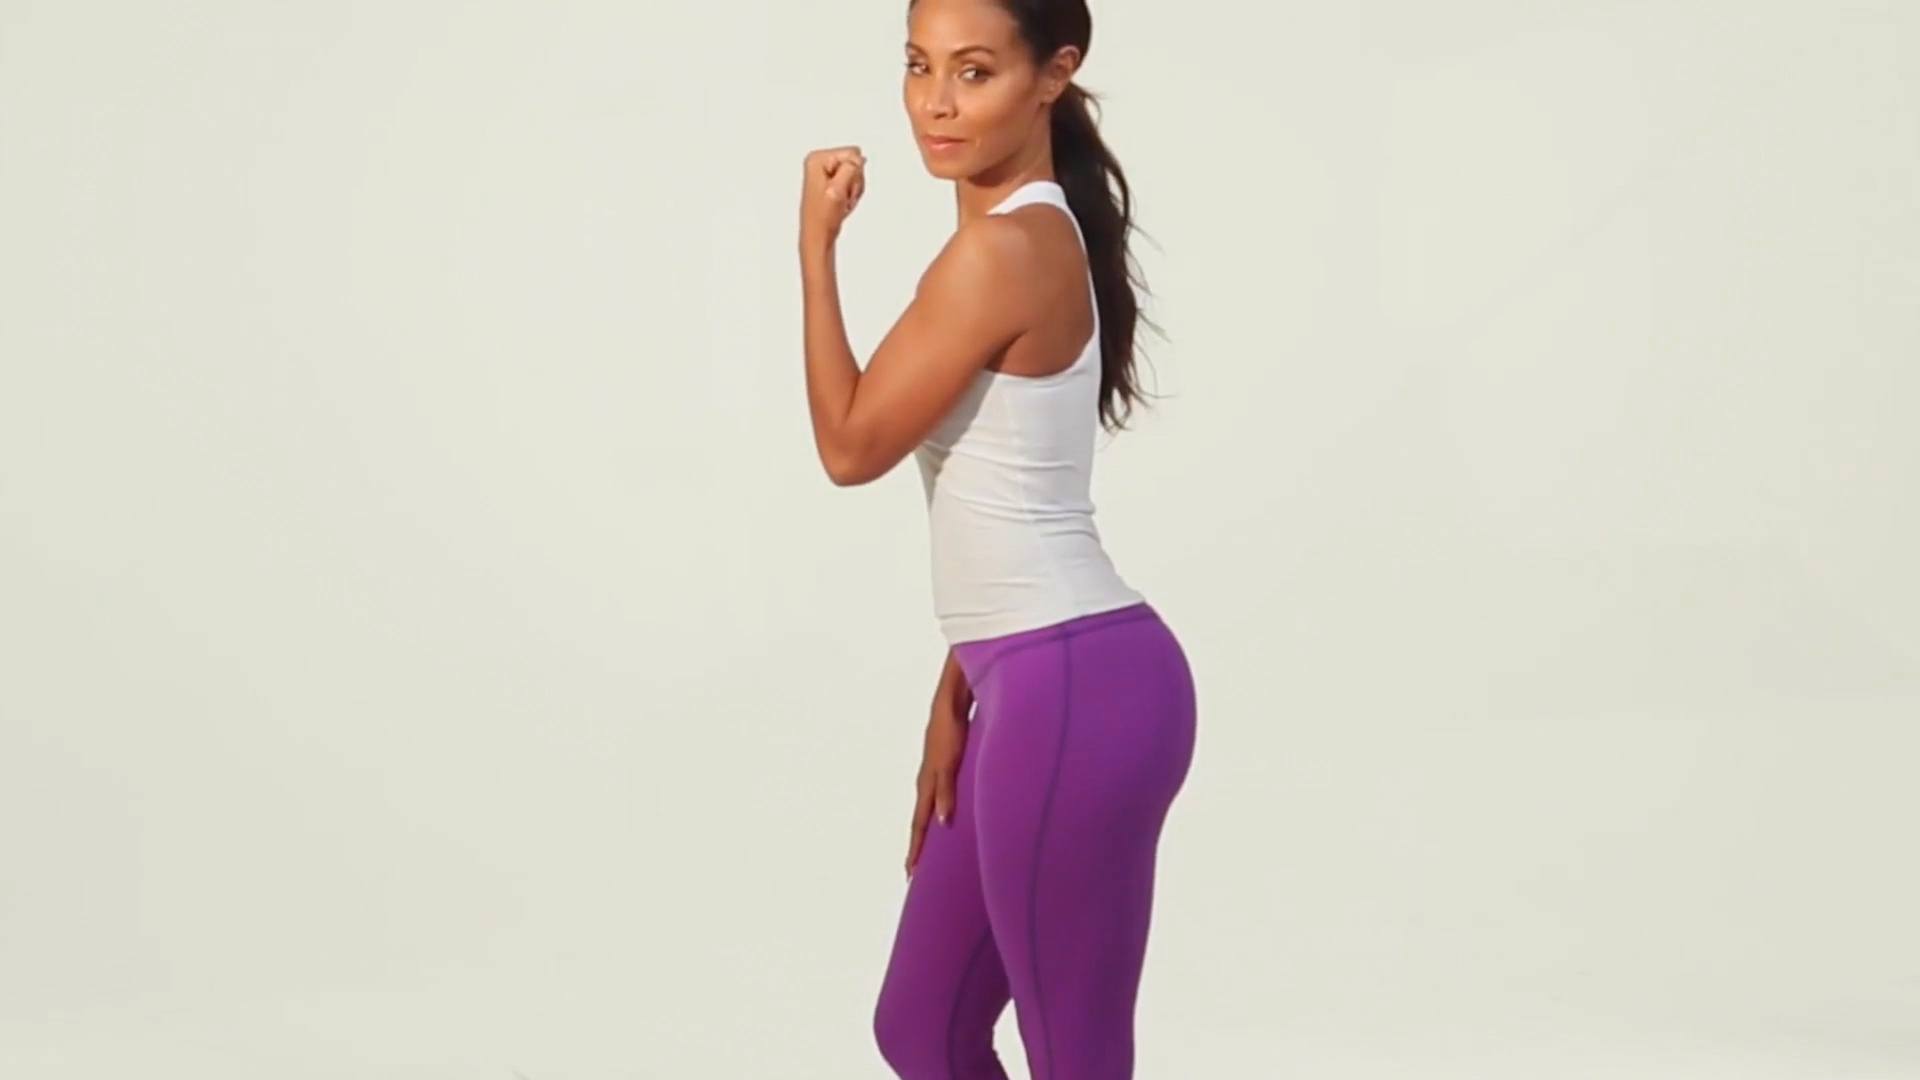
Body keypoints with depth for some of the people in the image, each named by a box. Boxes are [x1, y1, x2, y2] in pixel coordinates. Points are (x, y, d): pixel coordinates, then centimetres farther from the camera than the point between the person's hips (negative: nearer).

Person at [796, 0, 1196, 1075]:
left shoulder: (1003, 250, -18)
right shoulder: (1033, 237, 14)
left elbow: (852, 445, -10)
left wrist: (817, 242, -2)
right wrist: (955, 703, 19)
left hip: (1074, 692, -10)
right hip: (1044, 682, 10)